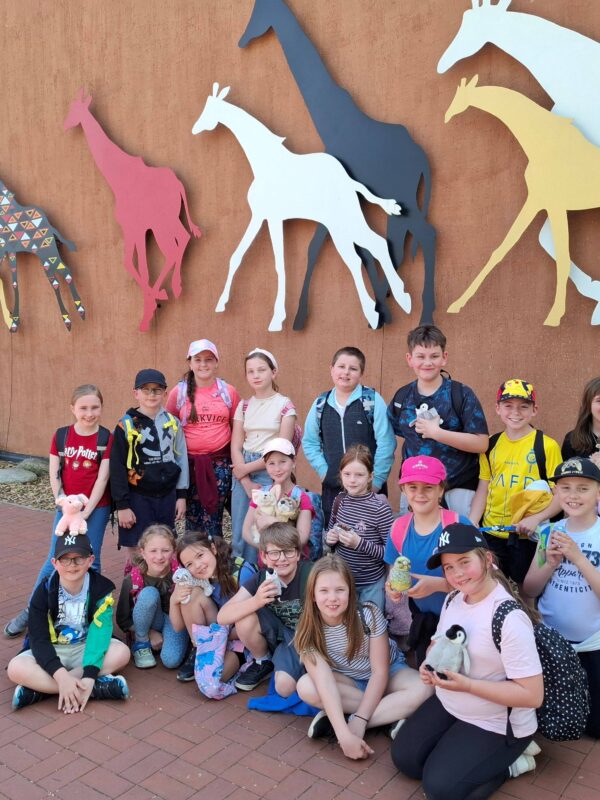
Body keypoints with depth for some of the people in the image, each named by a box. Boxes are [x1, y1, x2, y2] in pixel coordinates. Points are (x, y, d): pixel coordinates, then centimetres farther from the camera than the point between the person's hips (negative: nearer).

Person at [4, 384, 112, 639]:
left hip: (96, 508, -2)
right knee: (55, 559, 6)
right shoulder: (61, 435, 0)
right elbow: (54, 475, 0)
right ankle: (31, 610, 19)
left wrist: (85, 512, -14)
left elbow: (102, 478, -11)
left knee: (90, 561, 4)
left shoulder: (107, 439, -8)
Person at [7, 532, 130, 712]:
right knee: (16, 668, -29)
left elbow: (100, 632, -22)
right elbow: (38, 639, -17)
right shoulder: (44, 591, -14)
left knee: (122, 652, -29)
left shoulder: (101, 588, -14)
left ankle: (39, 687, -27)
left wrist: (89, 675, -37)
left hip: (87, 648, 0)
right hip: (51, 651, 0)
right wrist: (61, 675, -33)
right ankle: (98, 687, -31)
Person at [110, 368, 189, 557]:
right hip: (138, 498, -3)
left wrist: (181, 495, 7)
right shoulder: (126, 425, -8)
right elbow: (118, 467, -7)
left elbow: (181, 459, 9)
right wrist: (122, 505, -9)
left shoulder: (172, 422, 3)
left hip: (167, 497, 3)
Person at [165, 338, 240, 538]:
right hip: (189, 462, 0)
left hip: (220, 463, 0)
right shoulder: (178, 392, 2)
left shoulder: (228, 392, 4)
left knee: (213, 519, 2)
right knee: (193, 518, 5)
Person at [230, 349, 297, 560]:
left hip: (270, 473, -4)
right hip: (243, 474, 4)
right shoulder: (243, 406, 8)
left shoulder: (285, 405, -4)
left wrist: (248, 467, -8)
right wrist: (247, 483, -8)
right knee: (239, 536, 7)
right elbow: (236, 448, 3)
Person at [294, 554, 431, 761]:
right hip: (348, 682, 1)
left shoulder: (369, 615, -26)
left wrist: (358, 721, -29)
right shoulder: (307, 632, -23)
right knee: (305, 687, -29)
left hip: (386, 676, -1)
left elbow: (380, 672, -21)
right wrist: (344, 735, -42)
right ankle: (389, 716, -23)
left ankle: (333, 721, -27)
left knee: (423, 688, -32)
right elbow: (325, 683, -31)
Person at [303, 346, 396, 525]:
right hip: (332, 489, 3)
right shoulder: (320, 404, 5)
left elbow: (386, 443, -9)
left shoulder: (373, 400, -7)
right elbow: (310, 442, 11)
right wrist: (324, 471, 0)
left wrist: (377, 480, -9)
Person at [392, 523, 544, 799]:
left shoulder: (509, 618, -29)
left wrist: (467, 685, -31)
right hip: (448, 704, 8)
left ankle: (507, 759, 8)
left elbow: (533, 695, -28)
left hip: (496, 724, -7)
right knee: (404, 758, 4)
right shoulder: (453, 599, -5)